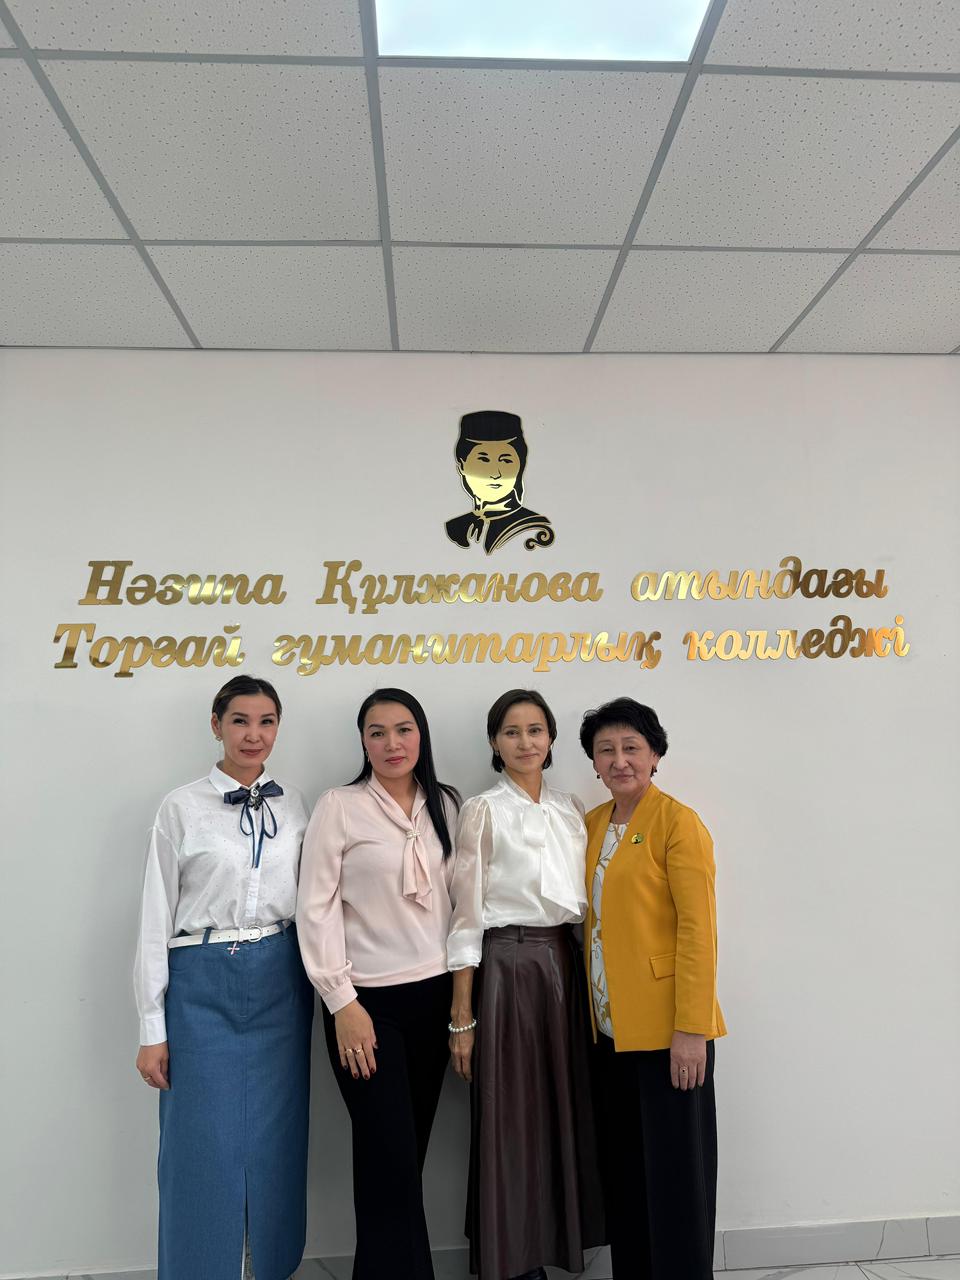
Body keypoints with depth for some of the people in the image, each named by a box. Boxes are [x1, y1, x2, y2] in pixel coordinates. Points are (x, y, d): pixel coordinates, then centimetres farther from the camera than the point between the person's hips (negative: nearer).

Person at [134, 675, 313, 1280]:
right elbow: (156, 917, -2)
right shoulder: (182, 808, -4)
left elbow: (312, 902, 9)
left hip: (281, 983, 3)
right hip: (203, 986, -2)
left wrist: (327, 986, 5)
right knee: (204, 1149, 3)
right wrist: (153, 1028, -3)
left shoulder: (294, 805, 4)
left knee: (276, 1145, 12)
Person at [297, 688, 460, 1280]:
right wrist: (341, 1003, -10)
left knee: (411, 1153, 13)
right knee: (391, 1158, -1)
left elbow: (458, 899, 10)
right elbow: (317, 907, -8)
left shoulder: (446, 805, 6)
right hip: (369, 1000, -4)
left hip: (434, 994, 5)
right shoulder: (339, 807, -7)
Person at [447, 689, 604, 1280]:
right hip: (506, 966, -5)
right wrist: (462, 1018, -8)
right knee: (509, 1118, 4)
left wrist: (590, 980, 8)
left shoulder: (572, 809, 8)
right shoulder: (483, 811, -6)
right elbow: (466, 916, -7)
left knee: (564, 1112, 12)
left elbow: (584, 899, 14)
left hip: (564, 963, 5)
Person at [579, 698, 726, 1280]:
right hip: (612, 1030, 7)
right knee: (623, 1169, 17)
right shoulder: (593, 824, 9)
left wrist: (691, 1029, -18)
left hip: (667, 1029, -6)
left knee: (675, 1174, 7)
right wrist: (594, 1012, 7)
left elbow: (698, 930, -15)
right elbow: (596, 922, 12)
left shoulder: (678, 822, -11)